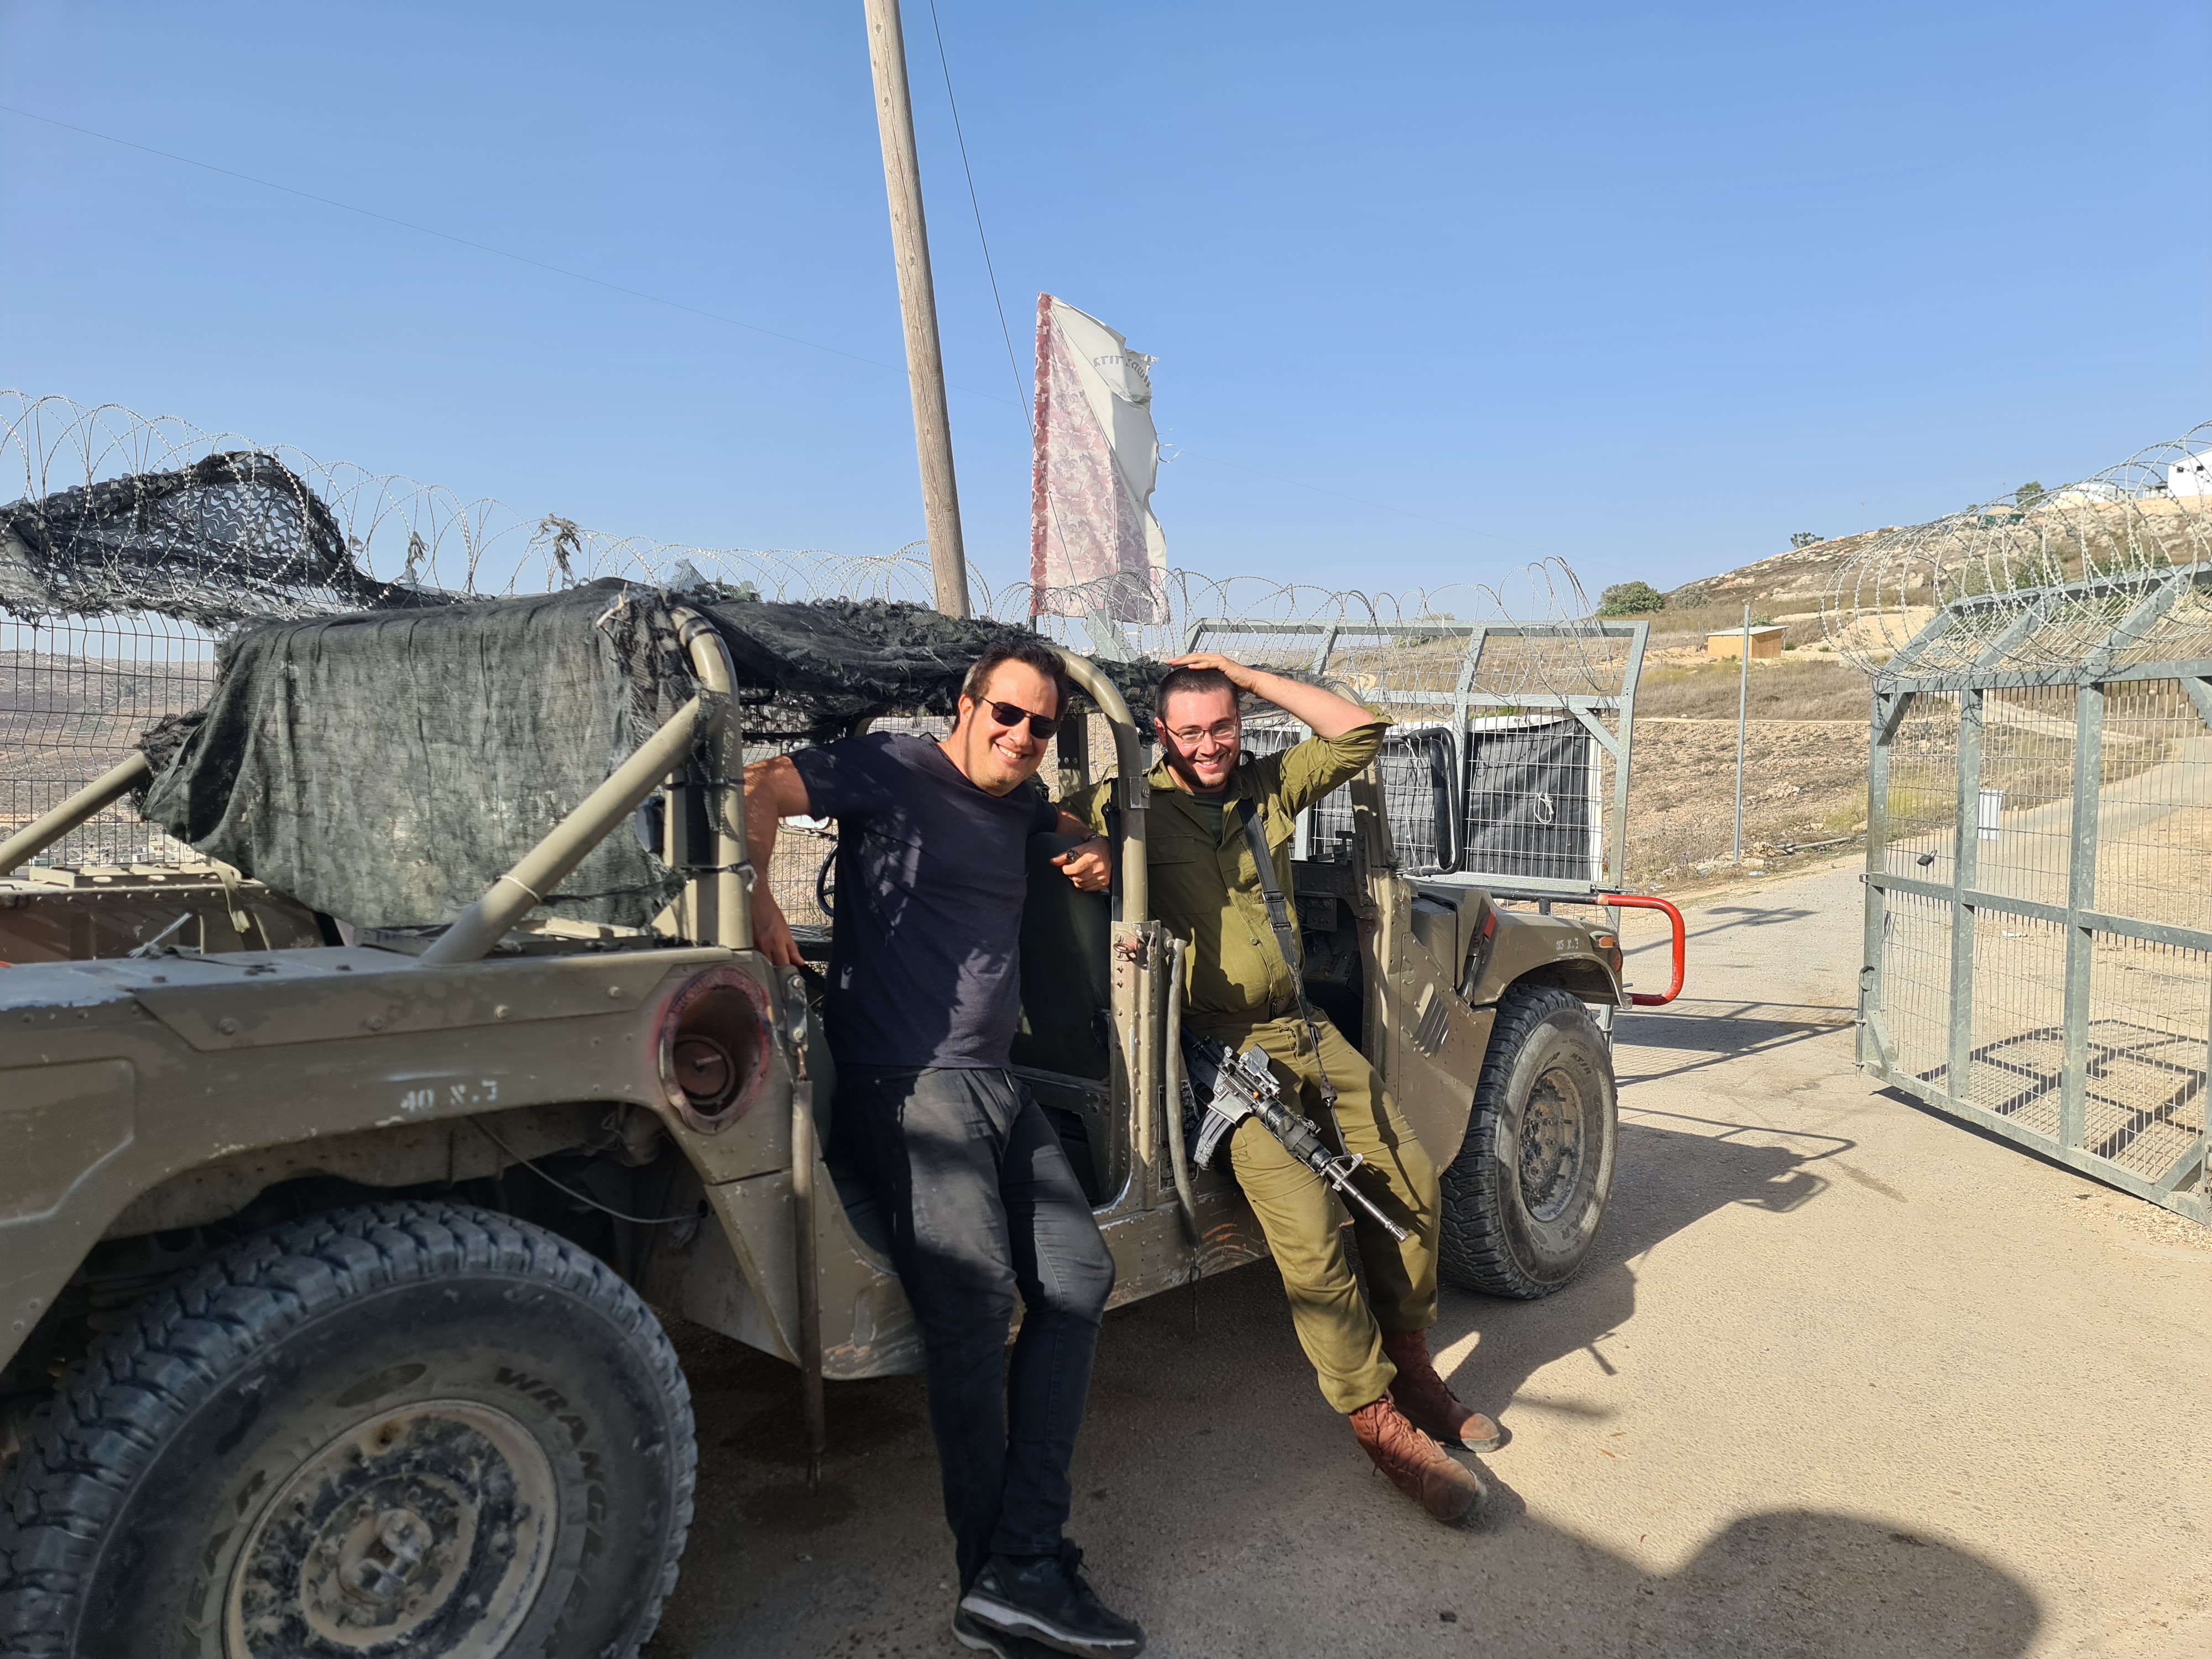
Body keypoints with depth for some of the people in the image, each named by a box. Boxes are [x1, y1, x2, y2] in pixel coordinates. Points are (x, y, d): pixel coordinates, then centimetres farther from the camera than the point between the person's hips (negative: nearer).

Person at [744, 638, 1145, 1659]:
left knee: (1078, 1279, -6)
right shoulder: (895, 772, 0)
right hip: (901, 1080, -8)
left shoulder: (1018, 803, 21)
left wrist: (1093, 851, 22)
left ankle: (1021, 1569, -7)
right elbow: (761, 789, -10)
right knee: (973, 1288, -22)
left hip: (995, 1084, 8)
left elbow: (1059, 823, 45)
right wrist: (754, 896, -26)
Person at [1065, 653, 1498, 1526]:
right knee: (1307, 1227, -17)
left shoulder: (1268, 785, 11)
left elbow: (1359, 732, 9)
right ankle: (1377, 1418, -1)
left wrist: (1252, 676, 5)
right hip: (1221, 1050, -6)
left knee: (1411, 1179, 5)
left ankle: (1409, 1362, 26)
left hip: (1304, 1029, 6)